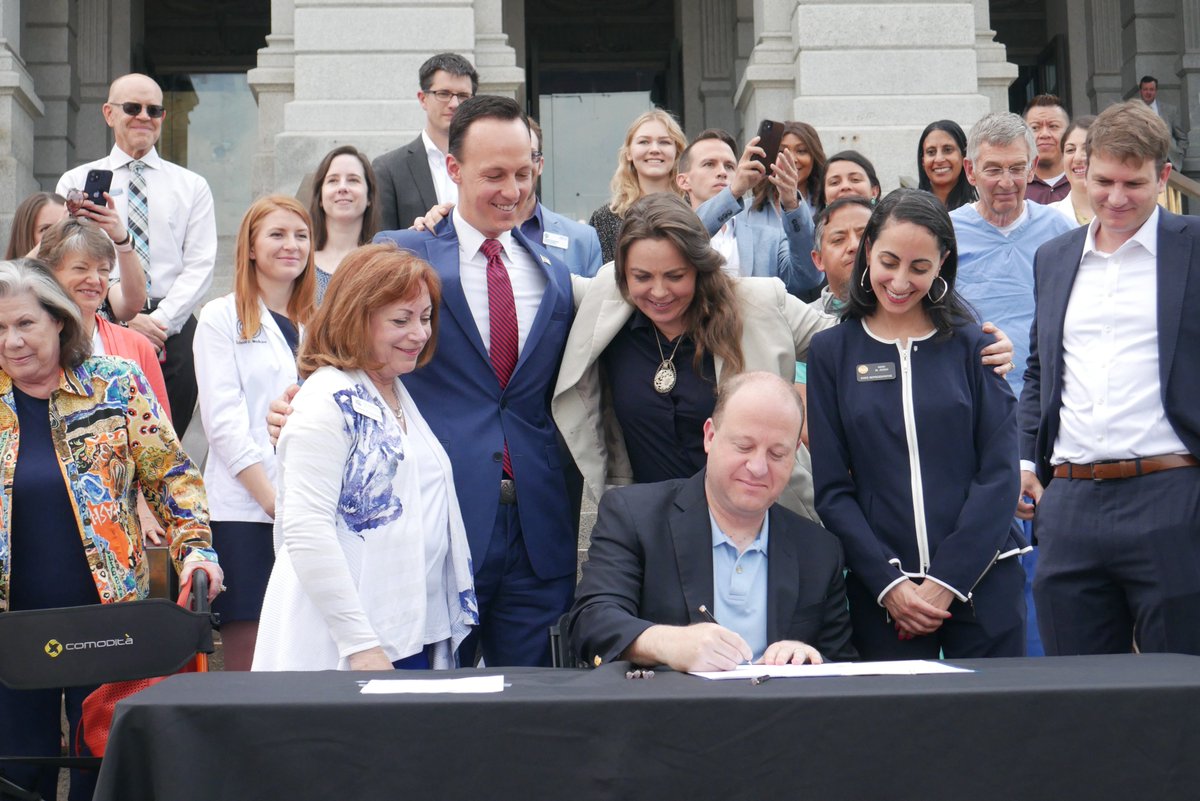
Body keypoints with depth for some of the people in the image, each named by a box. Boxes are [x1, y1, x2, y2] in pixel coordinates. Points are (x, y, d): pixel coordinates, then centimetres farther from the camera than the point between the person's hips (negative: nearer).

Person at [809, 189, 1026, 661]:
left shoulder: (973, 346, 4)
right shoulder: (832, 352, 5)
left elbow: (1000, 475, -1)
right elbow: (832, 489, 1)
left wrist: (947, 581, -10)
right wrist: (888, 584, -9)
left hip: (981, 583, 0)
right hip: (880, 595, 0)